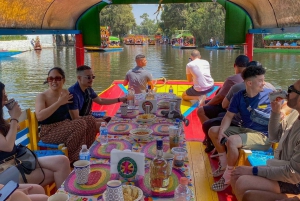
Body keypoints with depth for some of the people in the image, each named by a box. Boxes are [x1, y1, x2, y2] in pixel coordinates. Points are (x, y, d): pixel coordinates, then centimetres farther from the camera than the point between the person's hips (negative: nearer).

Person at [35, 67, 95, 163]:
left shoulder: (65, 93, 7)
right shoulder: (42, 96, -11)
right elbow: (39, 116, -30)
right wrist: (59, 102, -26)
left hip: (65, 127, 7)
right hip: (48, 132, -7)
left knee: (90, 121, -14)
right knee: (80, 124, -28)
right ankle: (71, 158, -10)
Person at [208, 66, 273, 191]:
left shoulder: (269, 95, -10)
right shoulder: (239, 96, 0)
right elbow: (229, 116, 3)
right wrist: (221, 131, -12)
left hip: (262, 136, -6)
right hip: (244, 130, 6)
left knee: (231, 141, -33)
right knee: (213, 131, 6)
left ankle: (228, 176, -12)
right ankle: (224, 164, 19)